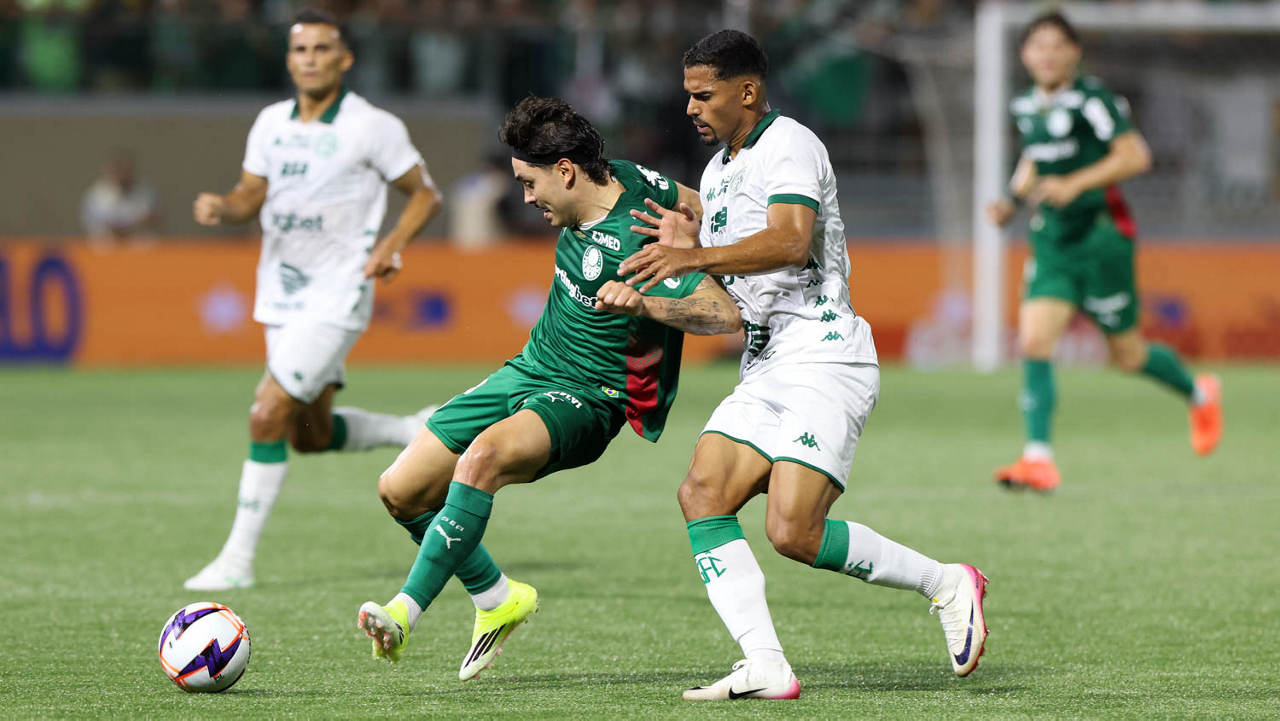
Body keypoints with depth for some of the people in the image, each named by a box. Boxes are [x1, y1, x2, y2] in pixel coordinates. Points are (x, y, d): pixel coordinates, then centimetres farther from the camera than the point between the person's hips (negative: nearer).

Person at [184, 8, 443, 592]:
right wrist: (221, 206, -12)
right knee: (311, 434, 14)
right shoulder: (271, 123, 6)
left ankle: (238, 559, -9)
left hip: (336, 296, -7)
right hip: (282, 294, 7)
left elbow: (425, 194, -1)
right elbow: (251, 197, 11)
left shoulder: (372, 128, -10)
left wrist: (393, 244, -18)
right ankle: (418, 433, 37)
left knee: (268, 416, -16)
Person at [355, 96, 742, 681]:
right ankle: (498, 600, 22)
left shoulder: (633, 246, -25)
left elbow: (725, 313, -33)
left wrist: (644, 303, -42)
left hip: (584, 400, -9)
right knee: (400, 491, 2)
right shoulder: (623, 176, -1)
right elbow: (695, 204, 14)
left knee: (484, 456, -40)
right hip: (529, 369, 9)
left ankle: (405, 612, -38)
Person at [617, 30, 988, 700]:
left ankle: (945, 583, 1)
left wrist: (696, 256, -27)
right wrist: (689, 245, 8)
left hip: (824, 360, -9)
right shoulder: (717, 171, 20)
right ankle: (766, 667, -15)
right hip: (763, 369, 9)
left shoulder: (789, 145, -8)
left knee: (793, 532, -18)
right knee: (702, 495, -9)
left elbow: (791, 242, -25)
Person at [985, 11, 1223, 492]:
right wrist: (1013, 200, 8)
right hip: (1052, 241, 6)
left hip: (1102, 237, -6)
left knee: (1128, 355, 6)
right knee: (1034, 340, -13)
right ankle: (1039, 459, -15)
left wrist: (1074, 184, -25)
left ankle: (1199, 395, 36)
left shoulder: (1090, 101, -14)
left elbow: (1135, 156, -19)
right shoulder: (1026, 107, 8)